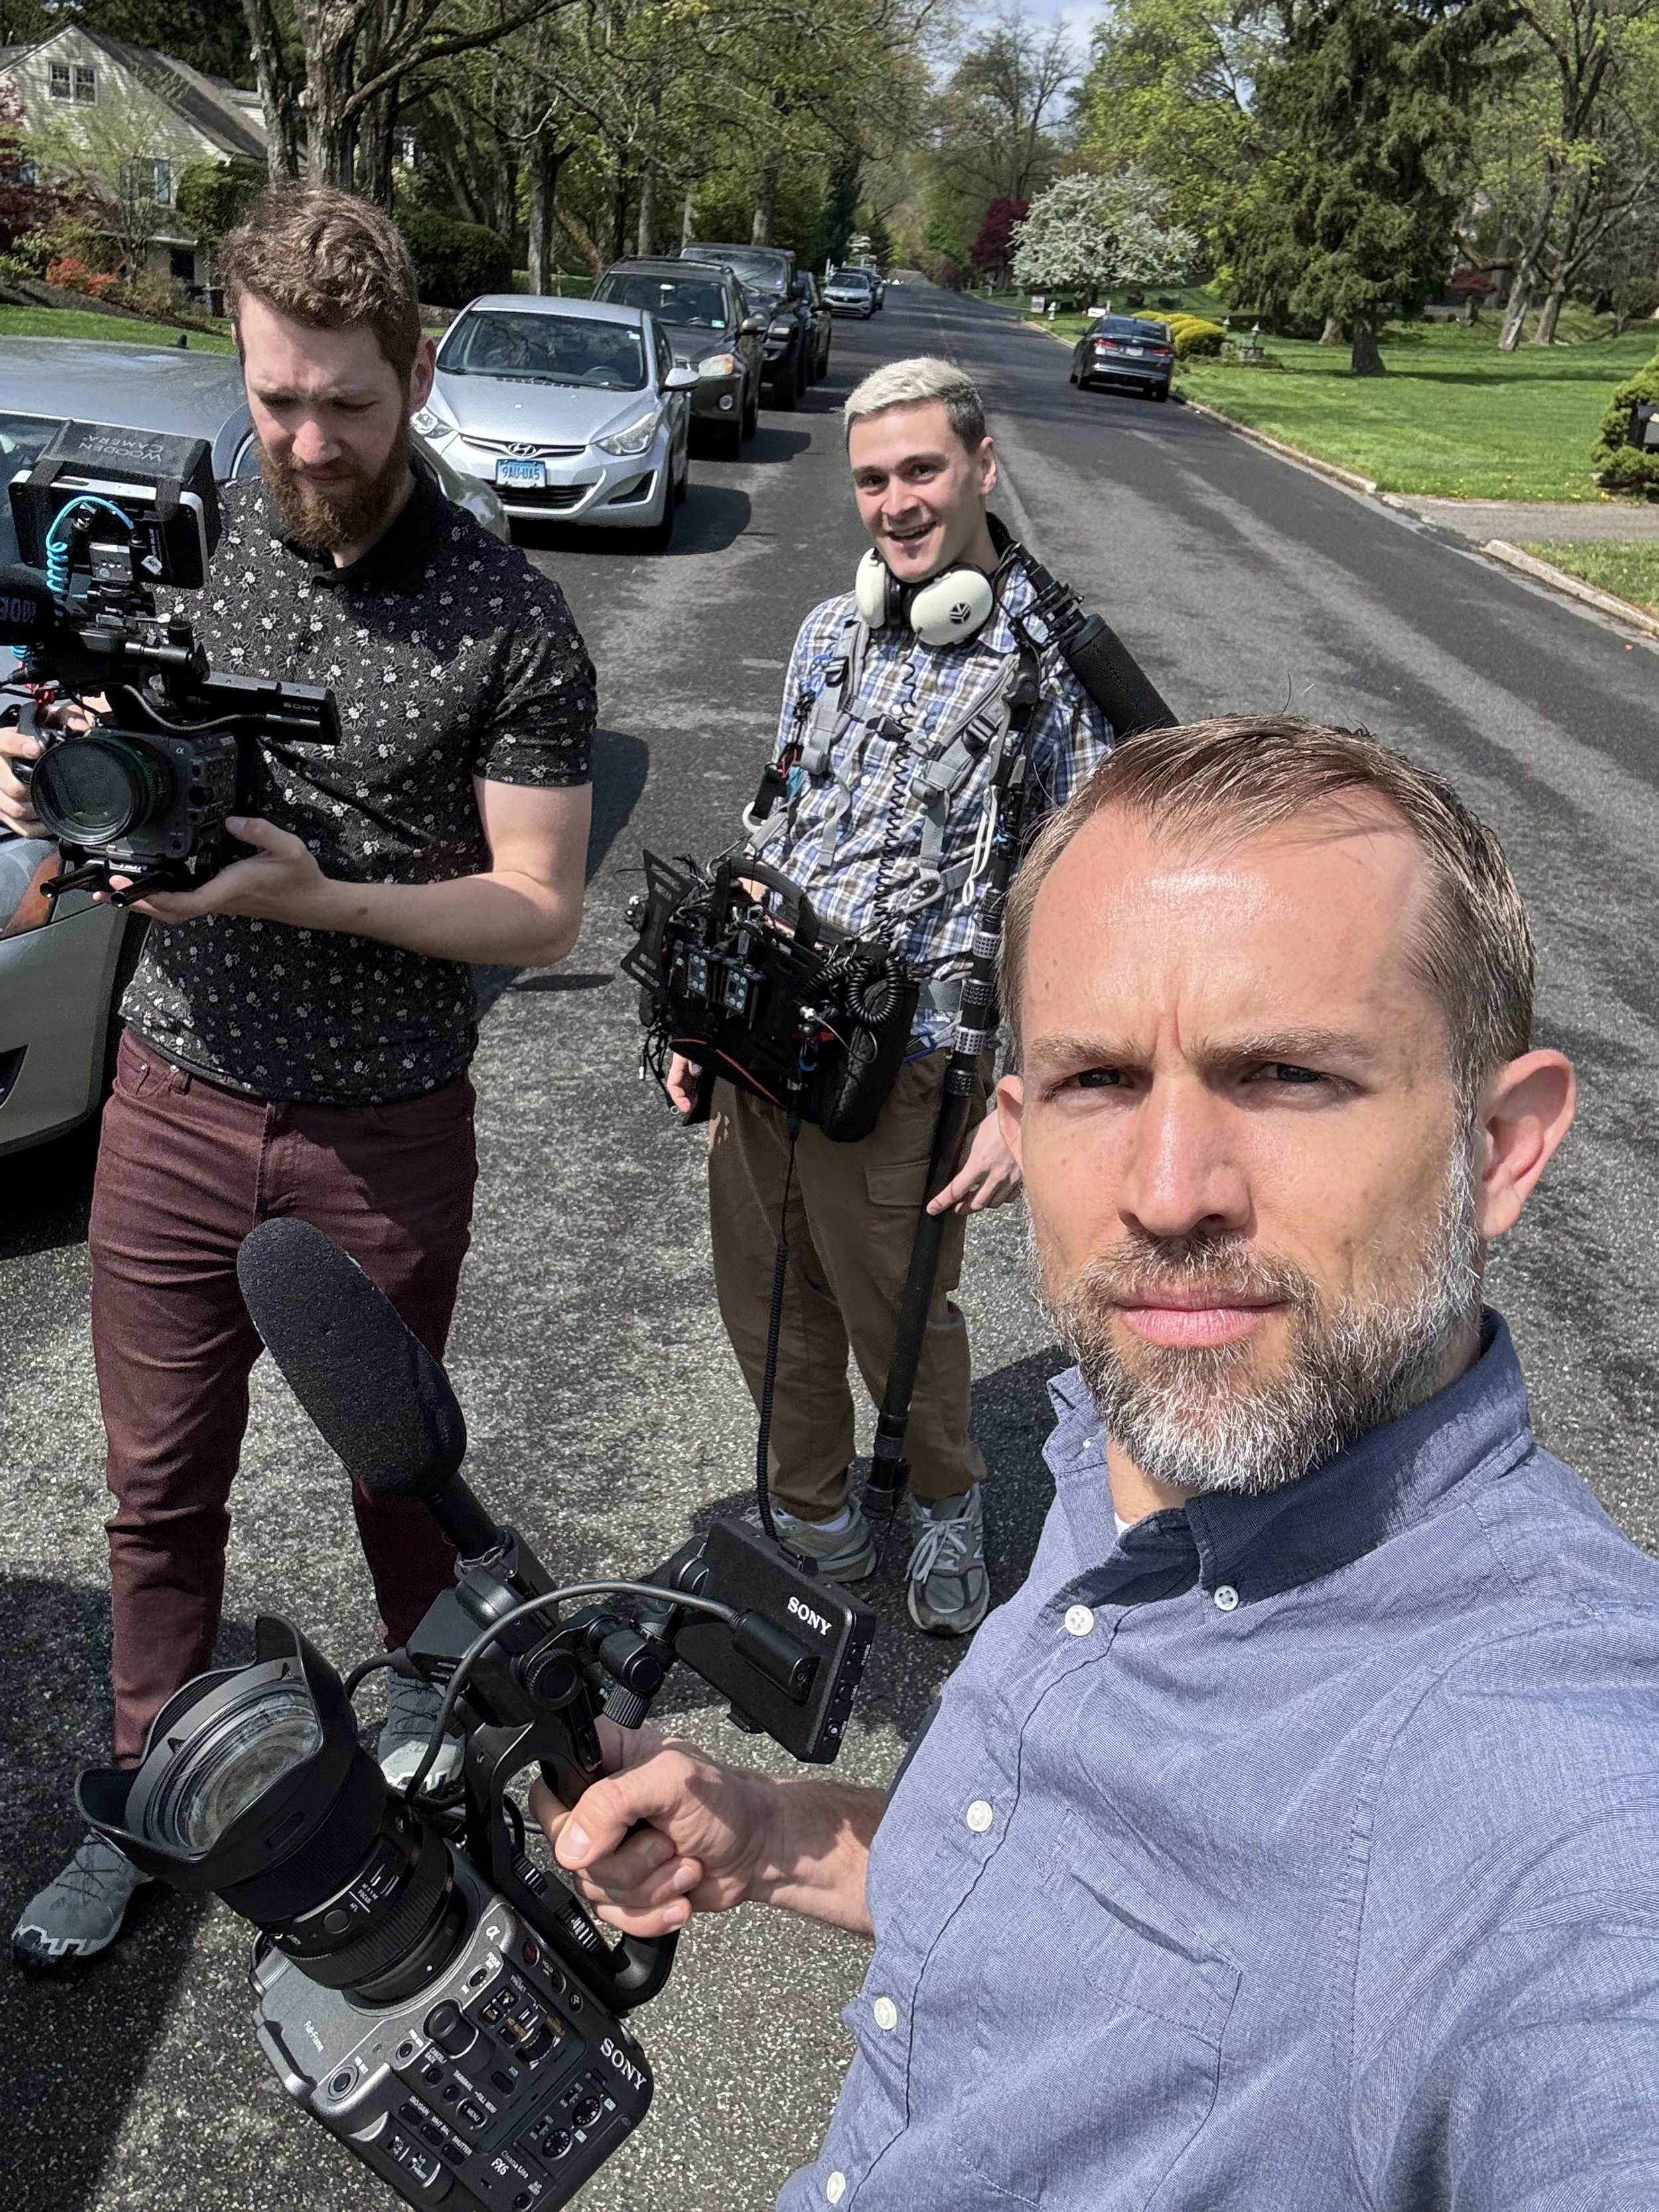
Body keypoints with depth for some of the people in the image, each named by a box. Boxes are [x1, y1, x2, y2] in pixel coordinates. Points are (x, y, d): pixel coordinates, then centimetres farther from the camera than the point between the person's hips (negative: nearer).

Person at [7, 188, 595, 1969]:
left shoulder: (510, 624, -10)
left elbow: (537, 911, -10)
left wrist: (317, 896, -23)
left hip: (382, 1136, -2)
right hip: (172, 1102, 3)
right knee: (160, 1485, 14)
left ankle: (428, 1691, 47)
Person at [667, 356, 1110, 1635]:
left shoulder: (1057, 662, -9)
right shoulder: (832, 633, 9)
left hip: (899, 1063, -5)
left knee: (898, 1320, 10)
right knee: (766, 1304, 16)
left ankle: (948, 1504, 42)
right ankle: (816, 1522, 40)